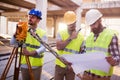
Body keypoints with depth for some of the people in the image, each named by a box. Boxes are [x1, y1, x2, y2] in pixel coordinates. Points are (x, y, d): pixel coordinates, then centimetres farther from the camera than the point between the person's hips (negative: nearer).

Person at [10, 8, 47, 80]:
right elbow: (12, 43, -5)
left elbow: (43, 48, -20)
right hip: (24, 64, 3)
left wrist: (31, 53, -36)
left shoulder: (42, 33, -7)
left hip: (36, 65, -2)